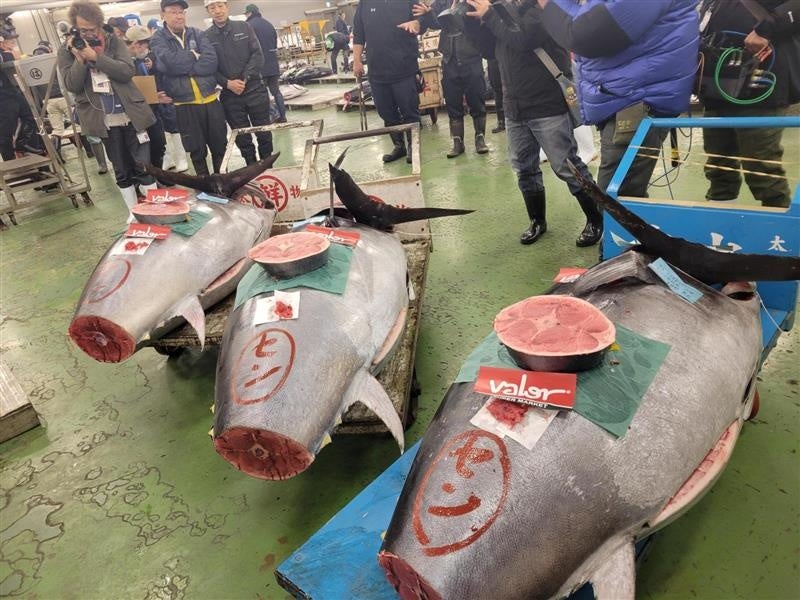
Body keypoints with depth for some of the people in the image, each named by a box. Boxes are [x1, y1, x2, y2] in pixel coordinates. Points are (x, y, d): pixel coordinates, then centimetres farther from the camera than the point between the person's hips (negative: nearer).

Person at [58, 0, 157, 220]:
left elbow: (127, 71, -11)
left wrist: (95, 57, -17)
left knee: (143, 165, 2)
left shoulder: (115, 42, 4)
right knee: (121, 171, 9)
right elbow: (72, 85, -4)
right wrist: (80, 59, -15)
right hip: (104, 120, 1)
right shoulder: (67, 50, 5)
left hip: (130, 115, -1)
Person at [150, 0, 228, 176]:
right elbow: (170, 62, -17)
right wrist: (195, 55, -6)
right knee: (197, 151, 7)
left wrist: (182, 66, -14)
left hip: (210, 100, 2)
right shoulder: (158, 39, 3)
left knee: (220, 146, 8)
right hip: (184, 105, -2)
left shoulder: (197, 34, 8)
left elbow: (211, 61, -9)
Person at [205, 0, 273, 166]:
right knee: (242, 138, 6)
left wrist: (245, 79, -13)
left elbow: (258, 55, -3)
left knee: (264, 133, 7)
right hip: (230, 96, 0)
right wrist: (227, 83, -16)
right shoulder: (206, 37, 2)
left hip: (255, 90, 0)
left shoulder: (244, 27, 3)